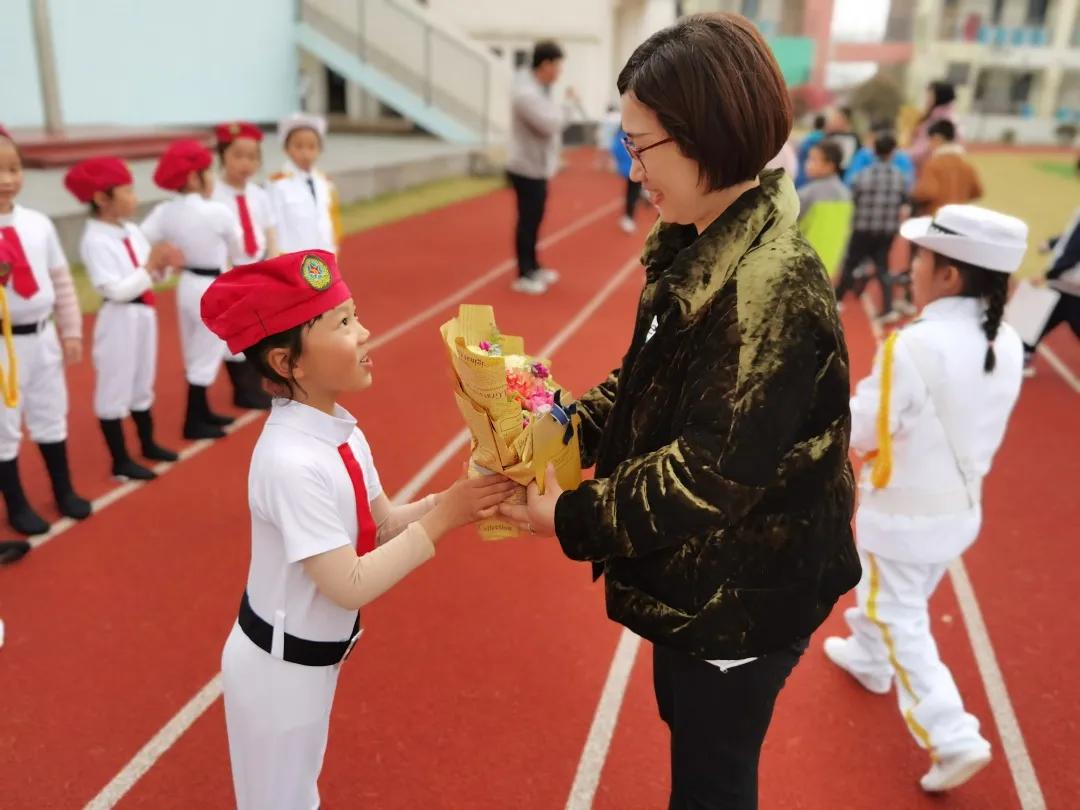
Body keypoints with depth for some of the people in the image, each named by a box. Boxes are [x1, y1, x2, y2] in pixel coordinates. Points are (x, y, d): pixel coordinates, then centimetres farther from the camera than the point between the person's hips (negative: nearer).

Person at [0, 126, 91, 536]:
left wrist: (71, 332, 5)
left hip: (42, 337, 4)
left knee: (51, 417, 17)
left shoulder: (38, 222, 0)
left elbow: (62, 282, 6)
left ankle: (64, 492, 34)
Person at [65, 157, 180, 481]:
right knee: (115, 389, 3)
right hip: (119, 321, -8)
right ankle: (120, 460, 14)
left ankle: (148, 444, 38)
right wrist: (151, 266, -22)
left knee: (142, 384, 21)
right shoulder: (95, 240, -17)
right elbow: (116, 290, -23)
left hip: (143, 315, 8)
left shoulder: (132, 230, 5)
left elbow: (150, 276, 8)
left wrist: (164, 265, -12)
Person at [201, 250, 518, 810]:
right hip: (280, 667, -8)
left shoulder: (340, 430, -6)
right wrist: (443, 517, -29)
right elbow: (351, 587, -31)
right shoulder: (293, 463, -33)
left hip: (314, 657, 8)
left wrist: (456, 498, -15)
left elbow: (383, 526, 0)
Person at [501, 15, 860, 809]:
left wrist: (575, 518, -19)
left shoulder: (772, 284, -29)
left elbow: (714, 475, -29)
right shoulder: (699, 246, 0)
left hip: (743, 593, -8)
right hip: (698, 574, 8)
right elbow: (650, 385, 8)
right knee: (690, 737, 29)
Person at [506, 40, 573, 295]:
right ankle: (523, 276, 6)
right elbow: (550, 124, -26)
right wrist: (567, 104, -13)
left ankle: (533, 267, 29)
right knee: (527, 221, -2)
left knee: (534, 220, 17)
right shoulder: (526, 93, -22)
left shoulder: (539, 89, 10)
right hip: (527, 170, -10)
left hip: (538, 168, 10)